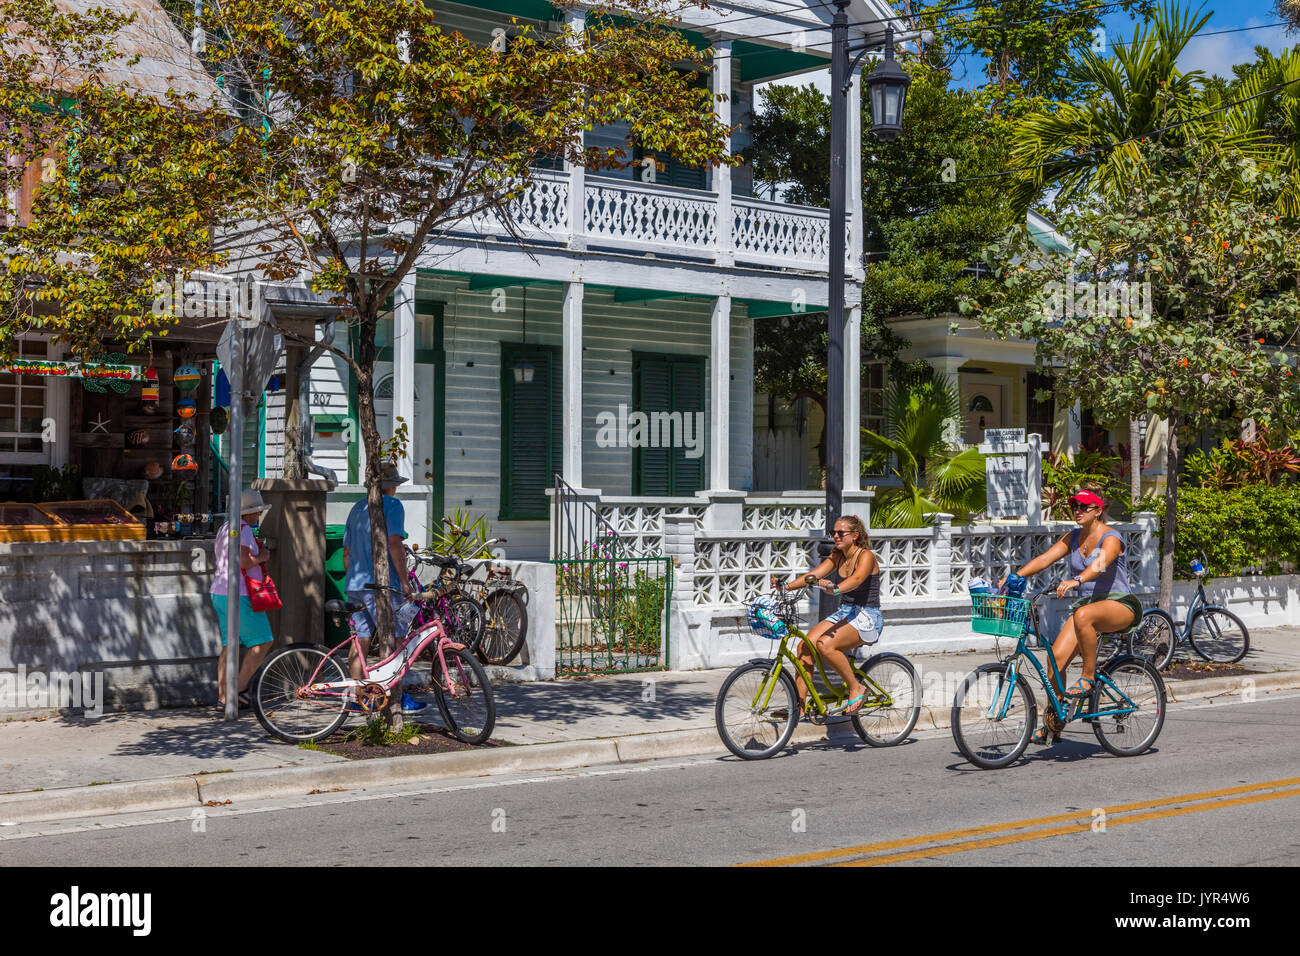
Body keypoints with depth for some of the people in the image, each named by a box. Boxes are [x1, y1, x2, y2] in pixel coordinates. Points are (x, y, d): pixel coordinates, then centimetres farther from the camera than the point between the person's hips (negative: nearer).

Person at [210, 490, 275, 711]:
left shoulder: (224, 528, 17)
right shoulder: (243, 529, -13)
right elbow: (244, 562, -23)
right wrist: (263, 556, -6)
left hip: (219, 593, 10)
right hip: (239, 595, -10)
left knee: (229, 645, 11)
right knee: (262, 642, -3)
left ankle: (223, 696, 10)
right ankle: (239, 689, -5)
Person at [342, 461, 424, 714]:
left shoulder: (357, 507, 19)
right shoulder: (392, 504, -5)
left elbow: (347, 552, 21)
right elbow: (395, 544, -16)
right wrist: (404, 580, -13)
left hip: (355, 585, 8)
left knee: (360, 641, 9)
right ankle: (398, 697, -3)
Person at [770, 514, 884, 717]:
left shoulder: (866, 556, -12)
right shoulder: (837, 556, 10)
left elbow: (856, 579, -32)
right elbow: (813, 575, 0)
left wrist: (834, 588, -52)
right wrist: (786, 585, -17)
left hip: (867, 617, -8)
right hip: (844, 613, 8)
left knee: (825, 645, -30)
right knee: (805, 645, -11)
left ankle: (856, 688, -12)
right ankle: (798, 705, -6)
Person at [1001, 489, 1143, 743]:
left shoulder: (1111, 538, -13)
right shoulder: (1073, 538, 9)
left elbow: (1099, 564, -33)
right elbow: (1045, 558, -1)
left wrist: (1075, 580, -53)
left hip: (1120, 605, -6)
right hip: (1087, 603, 7)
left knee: (1083, 615, -40)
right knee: (1057, 656, -13)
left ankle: (1089, 677, -23)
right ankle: (1051, 720, 1)